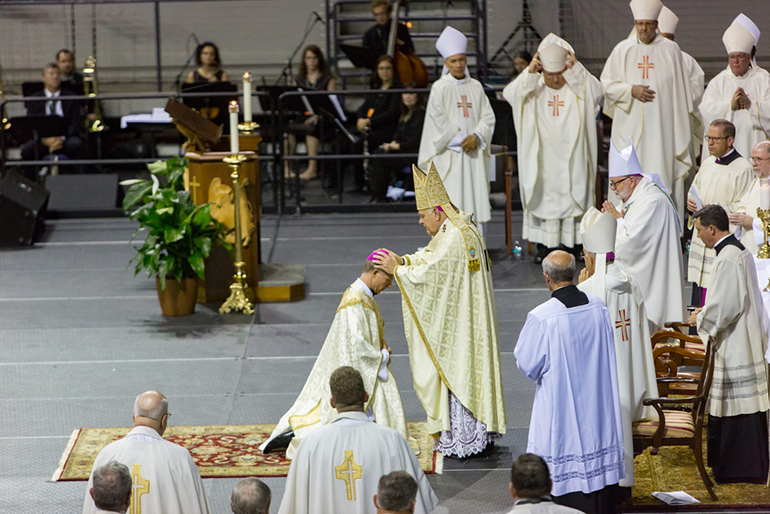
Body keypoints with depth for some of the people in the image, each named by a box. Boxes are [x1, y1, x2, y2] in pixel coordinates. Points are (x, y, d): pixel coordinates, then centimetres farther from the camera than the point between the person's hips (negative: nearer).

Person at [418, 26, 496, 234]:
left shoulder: (476, 87, 11)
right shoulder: (440, 88, -2)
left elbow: (488, 116, 7)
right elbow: (438, 119, -8)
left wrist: (476, 137, -9)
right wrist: (460, 140, -12)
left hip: (474, 153, 4)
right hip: (449, 153, -4)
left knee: (476, 198, 3)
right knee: (450, 202, -7)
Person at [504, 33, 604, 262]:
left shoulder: (577, 88, 3)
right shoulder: (533, 88, 3)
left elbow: (597, 93, -16)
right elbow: (510, 94, -12)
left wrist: (577, 69, -19)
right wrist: (529, 72, -21)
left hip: (571, 156, 0)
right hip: (542, 157, 0)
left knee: (574, 196, 0)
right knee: (543, 194, 0)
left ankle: (577, 243, 6)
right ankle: (543, 245, 5)